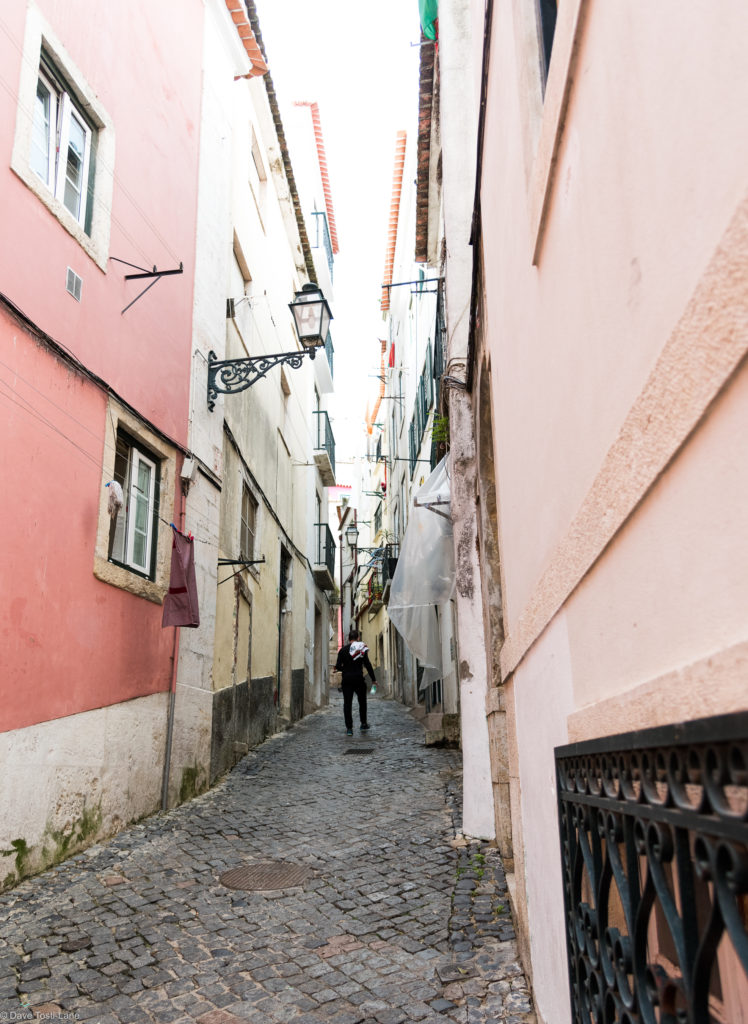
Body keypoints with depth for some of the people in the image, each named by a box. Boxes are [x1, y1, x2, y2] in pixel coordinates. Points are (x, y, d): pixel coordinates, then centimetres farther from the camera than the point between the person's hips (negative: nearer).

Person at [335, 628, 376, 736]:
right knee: (362, 702, 18)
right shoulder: (362, 649, -3)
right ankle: (363, 724, 22)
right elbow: (367, 665, -6)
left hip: (346, 679, 0)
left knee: (347, 703, 4)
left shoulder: (343, 649, 0)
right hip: (359, 679, 0)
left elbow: (338, 666, -2)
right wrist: (373, 679, -2)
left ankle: (349, 728, 0)